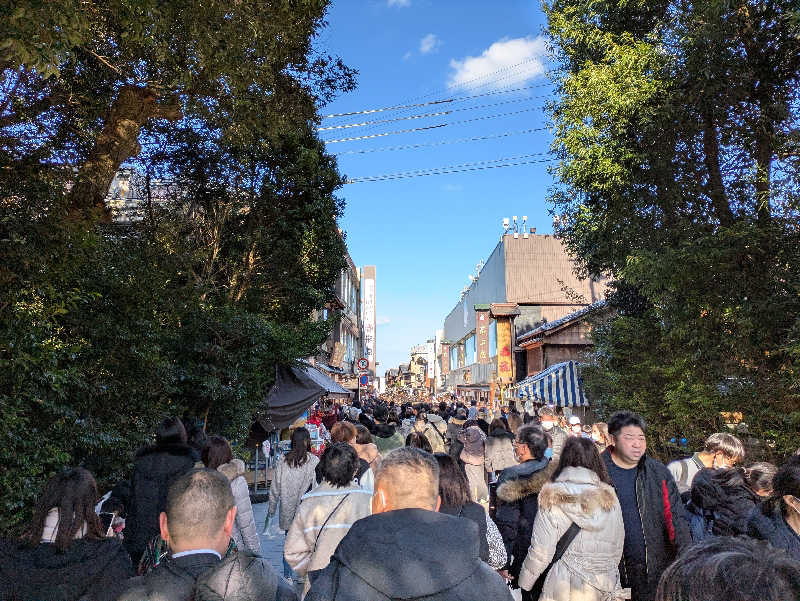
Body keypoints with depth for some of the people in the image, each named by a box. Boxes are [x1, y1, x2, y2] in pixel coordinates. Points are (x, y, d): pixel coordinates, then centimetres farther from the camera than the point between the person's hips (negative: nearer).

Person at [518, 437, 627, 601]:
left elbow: (540, 551, -10)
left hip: (564, 587, -3)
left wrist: (524, 582, 4)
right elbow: (618, 545, 6)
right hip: (604, 586, 4)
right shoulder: (609, 495, -2)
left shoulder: (551, 496, -11)